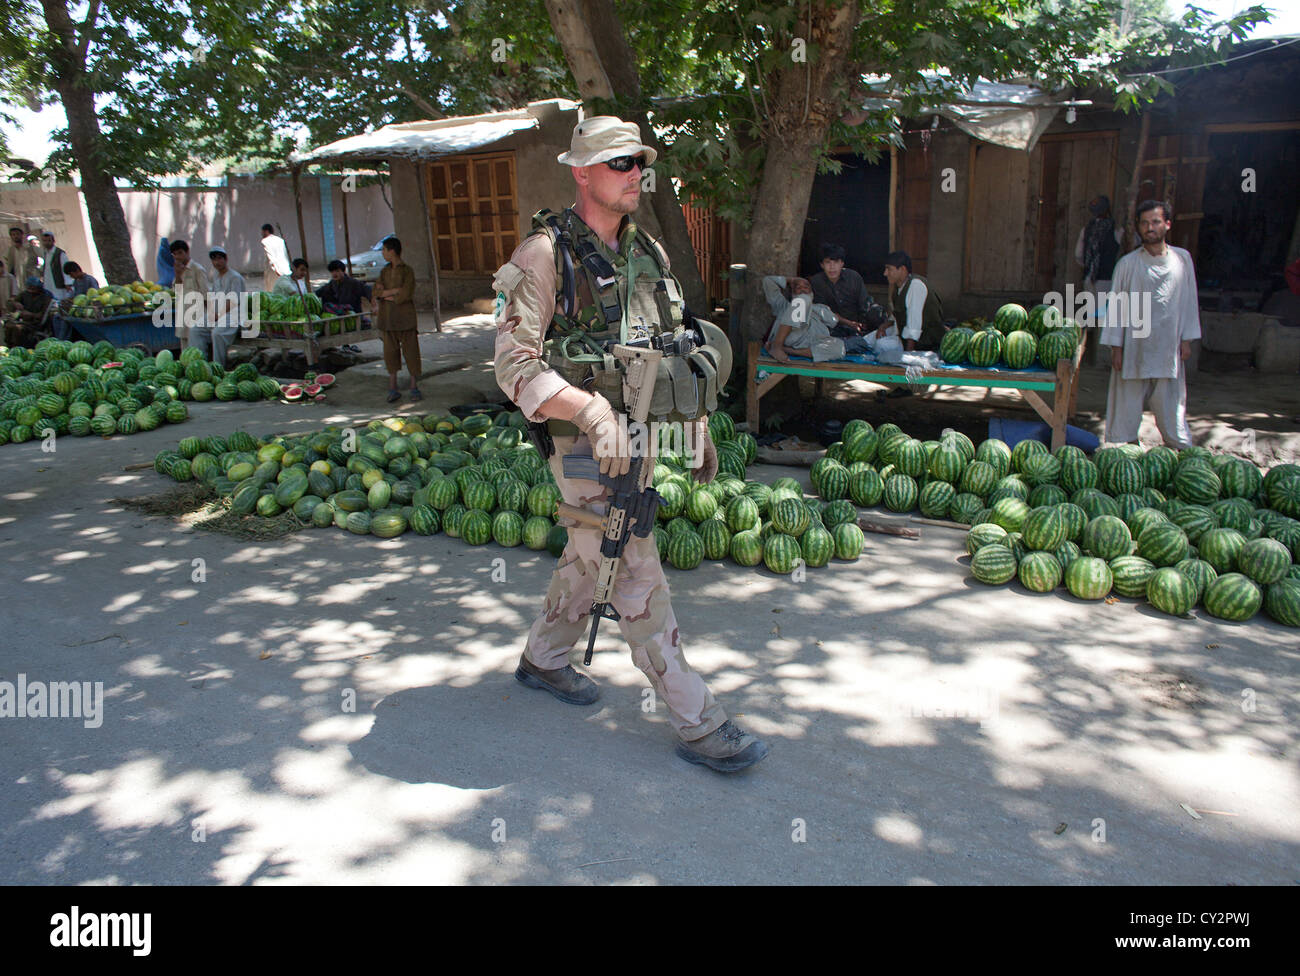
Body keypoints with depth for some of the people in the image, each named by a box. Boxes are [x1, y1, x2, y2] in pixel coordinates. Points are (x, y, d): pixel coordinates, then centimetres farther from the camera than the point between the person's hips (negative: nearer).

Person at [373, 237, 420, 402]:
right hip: (388, 319, 5)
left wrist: (385, 295, -8)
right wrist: (395, 291, -13)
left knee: (410, 351, 1)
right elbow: (377, 292, 1)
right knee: (390, 352, 5)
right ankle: (393, 389, 11)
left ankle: (414, 387, 12)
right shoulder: (385, 271, 12)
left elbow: (405, 295, -15)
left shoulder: (408, 271, -4)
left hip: (405, 317, -4)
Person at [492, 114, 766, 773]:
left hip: (642, 438, 8)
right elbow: (514, 364, -18)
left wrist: (700, 426, 16)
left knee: (588, 556, 21)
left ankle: (542, 658, 43)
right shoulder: (546, 254, -12)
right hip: (587, 445, -7)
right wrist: (595, 413, -29)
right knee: (639, 576, -5)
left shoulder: (649, 254, 11)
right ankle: (698, 725, 3)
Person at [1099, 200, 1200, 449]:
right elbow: (1116, 305, 1)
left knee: (1172, 406, 6)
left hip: (1169, 349, 2)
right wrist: (1116, 347, -2)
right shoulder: (1128, 263, -1)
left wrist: (1187, 339, 8)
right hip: (1134, 349, -2)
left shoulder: (1182, 259, 5)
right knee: (1126, 407, 2)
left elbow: (1189, 301, 11)